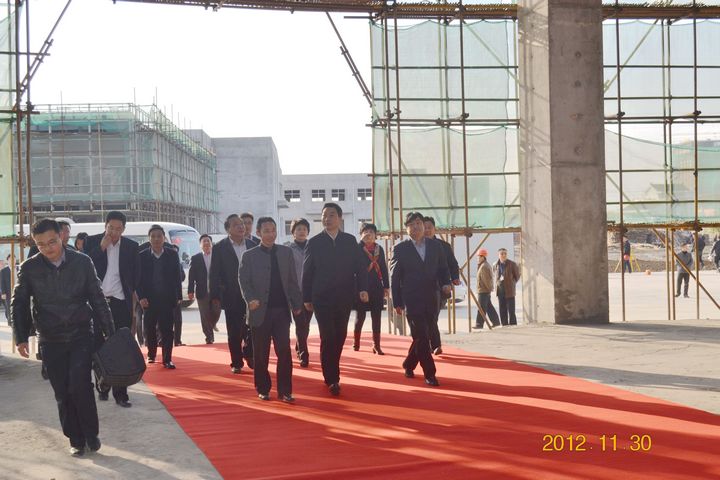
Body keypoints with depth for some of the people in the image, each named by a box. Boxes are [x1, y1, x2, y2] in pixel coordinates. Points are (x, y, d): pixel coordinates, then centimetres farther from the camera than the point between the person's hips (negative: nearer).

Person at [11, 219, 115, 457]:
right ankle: (76, 439, 19)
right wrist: (21, 337, -5)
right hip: (50, 340, 1)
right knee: (63, 393, 5)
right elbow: (18, 304, 3)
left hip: (81, 336, -1)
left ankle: (91, 433, 7)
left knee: (79, 386, -13)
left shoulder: (82, 262, -4)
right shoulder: (29, 268, -4)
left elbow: (97, 299, 2)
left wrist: (109, 332, 1)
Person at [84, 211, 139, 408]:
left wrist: (130, 295, 4)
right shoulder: (92, 242, 2)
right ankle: (102, 386, 21)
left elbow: (134, 274, 11)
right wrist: (101, 247, -13)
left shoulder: (131, 246, 6)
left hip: (121, 303, 0)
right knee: (99, 347, 8)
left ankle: (120, 393, 1)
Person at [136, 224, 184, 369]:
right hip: (149, 299, 1)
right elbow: (139, 279, 1)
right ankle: (151, 355, 27)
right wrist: (141, 297, -8)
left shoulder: (172, 255, 2)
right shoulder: (142, 256, 1)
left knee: (167, 329, -3)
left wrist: (178, 297, 0)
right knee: (150, 328, 9)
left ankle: (167, 359, 0)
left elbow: (178, 277, 4)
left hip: (167, 299, 0)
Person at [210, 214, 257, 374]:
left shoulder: (253, 246, 6)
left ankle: (249, 355, 24)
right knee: (234, 332, 4)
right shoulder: (219, 248, -3)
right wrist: (215, 296, -7)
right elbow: (214, 274, -3)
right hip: (232, 297, -2)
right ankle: (236, 363, 15)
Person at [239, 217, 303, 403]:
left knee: (284, 352, -4)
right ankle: (263, 389, 19)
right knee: (261, 354, 7)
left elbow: (292, 280, 9)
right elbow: (244, 281, -1)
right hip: (260, 311, -1)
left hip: (282, 310, 1)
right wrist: (251, 299, -17)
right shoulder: (249, 256, 2)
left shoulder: (286, 252, 8)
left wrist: (297, 303, 5)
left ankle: (284, 391, 0)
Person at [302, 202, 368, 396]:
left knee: (340, 336, 8)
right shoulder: (314, 242, 1)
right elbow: (307, 272, 3)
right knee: (328, 337, -7)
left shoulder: (350, 240, 5)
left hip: (344, 297, 3)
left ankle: (331, 372, 26)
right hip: (322, 298, -2)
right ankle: (332, 379, -2)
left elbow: (359, 267, 3)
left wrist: (363, 288, -10)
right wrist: (306, 298, 1)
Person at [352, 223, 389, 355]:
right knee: (360, 316, 7)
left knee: (376, 317, 2)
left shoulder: (379, 249, 10)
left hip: (377, 287, 3)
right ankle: (356, 342, 25)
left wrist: (386, 286, 8)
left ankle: (376, 345, 5)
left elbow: (384, 268, 11)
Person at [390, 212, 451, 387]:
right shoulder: (400, 249, -2)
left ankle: (408, 365, 30)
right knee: (421, 337, -8)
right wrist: (397, 302, -3)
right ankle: (429, 373, -2)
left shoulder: (435, 246, 8)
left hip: (431, 300, 4)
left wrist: (446, 283, -8)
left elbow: (443, 268, 13)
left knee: (422, 337, 10)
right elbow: (394, 277, -1)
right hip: (412, 300, -4)